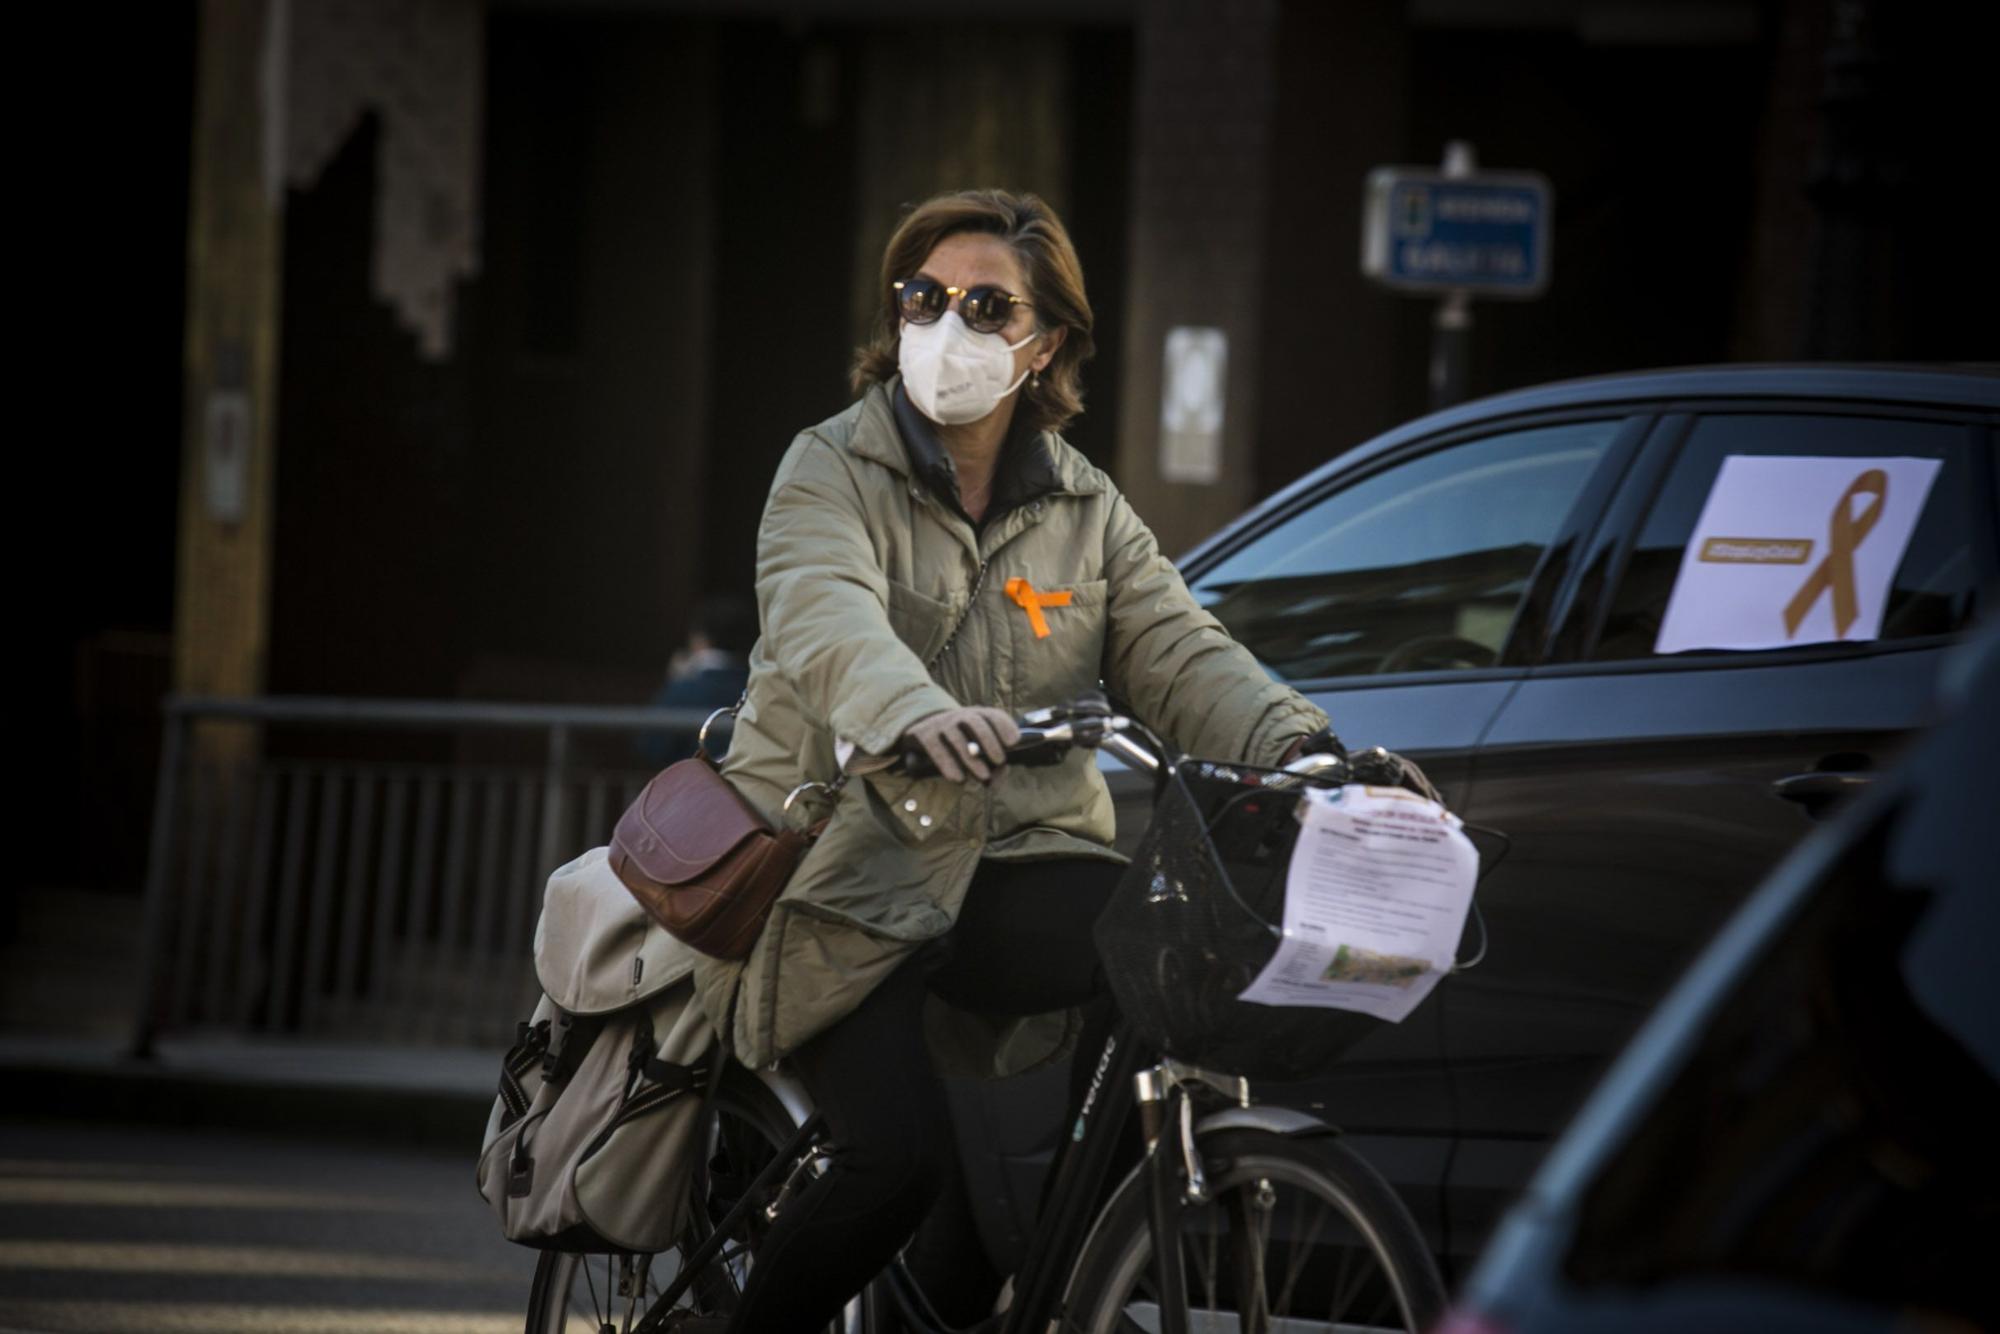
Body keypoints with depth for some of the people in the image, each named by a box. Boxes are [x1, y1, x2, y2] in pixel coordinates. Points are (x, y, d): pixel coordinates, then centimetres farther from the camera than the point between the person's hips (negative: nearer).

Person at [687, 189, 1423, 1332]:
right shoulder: (832, 475, -1)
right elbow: (828, 618, -22)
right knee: (900, 1156, -24)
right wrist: (916, 716, -45)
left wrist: (1299, 744, -24)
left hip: (1019, 863, 4)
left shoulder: (1089, 512, 13)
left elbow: (1180, 650, -1)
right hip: (845, 879, -4)